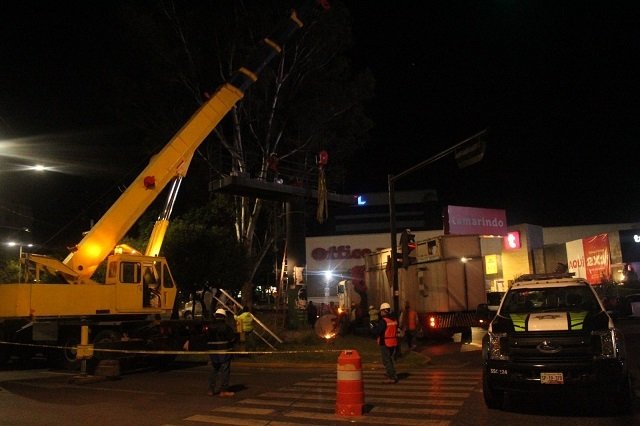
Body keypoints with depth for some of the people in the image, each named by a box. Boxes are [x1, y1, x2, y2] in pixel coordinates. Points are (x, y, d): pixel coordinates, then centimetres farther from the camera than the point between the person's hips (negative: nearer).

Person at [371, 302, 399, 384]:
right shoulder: (394, 320, 7)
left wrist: (373, 327, 1)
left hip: (385, 343, -8)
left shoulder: (383, 321, -17)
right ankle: (393, 375, 30)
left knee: (386, 361, -1)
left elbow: (376, 332, -22)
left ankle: (392, 377, -3)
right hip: (393, 343, 8)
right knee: (389, 359, 22)